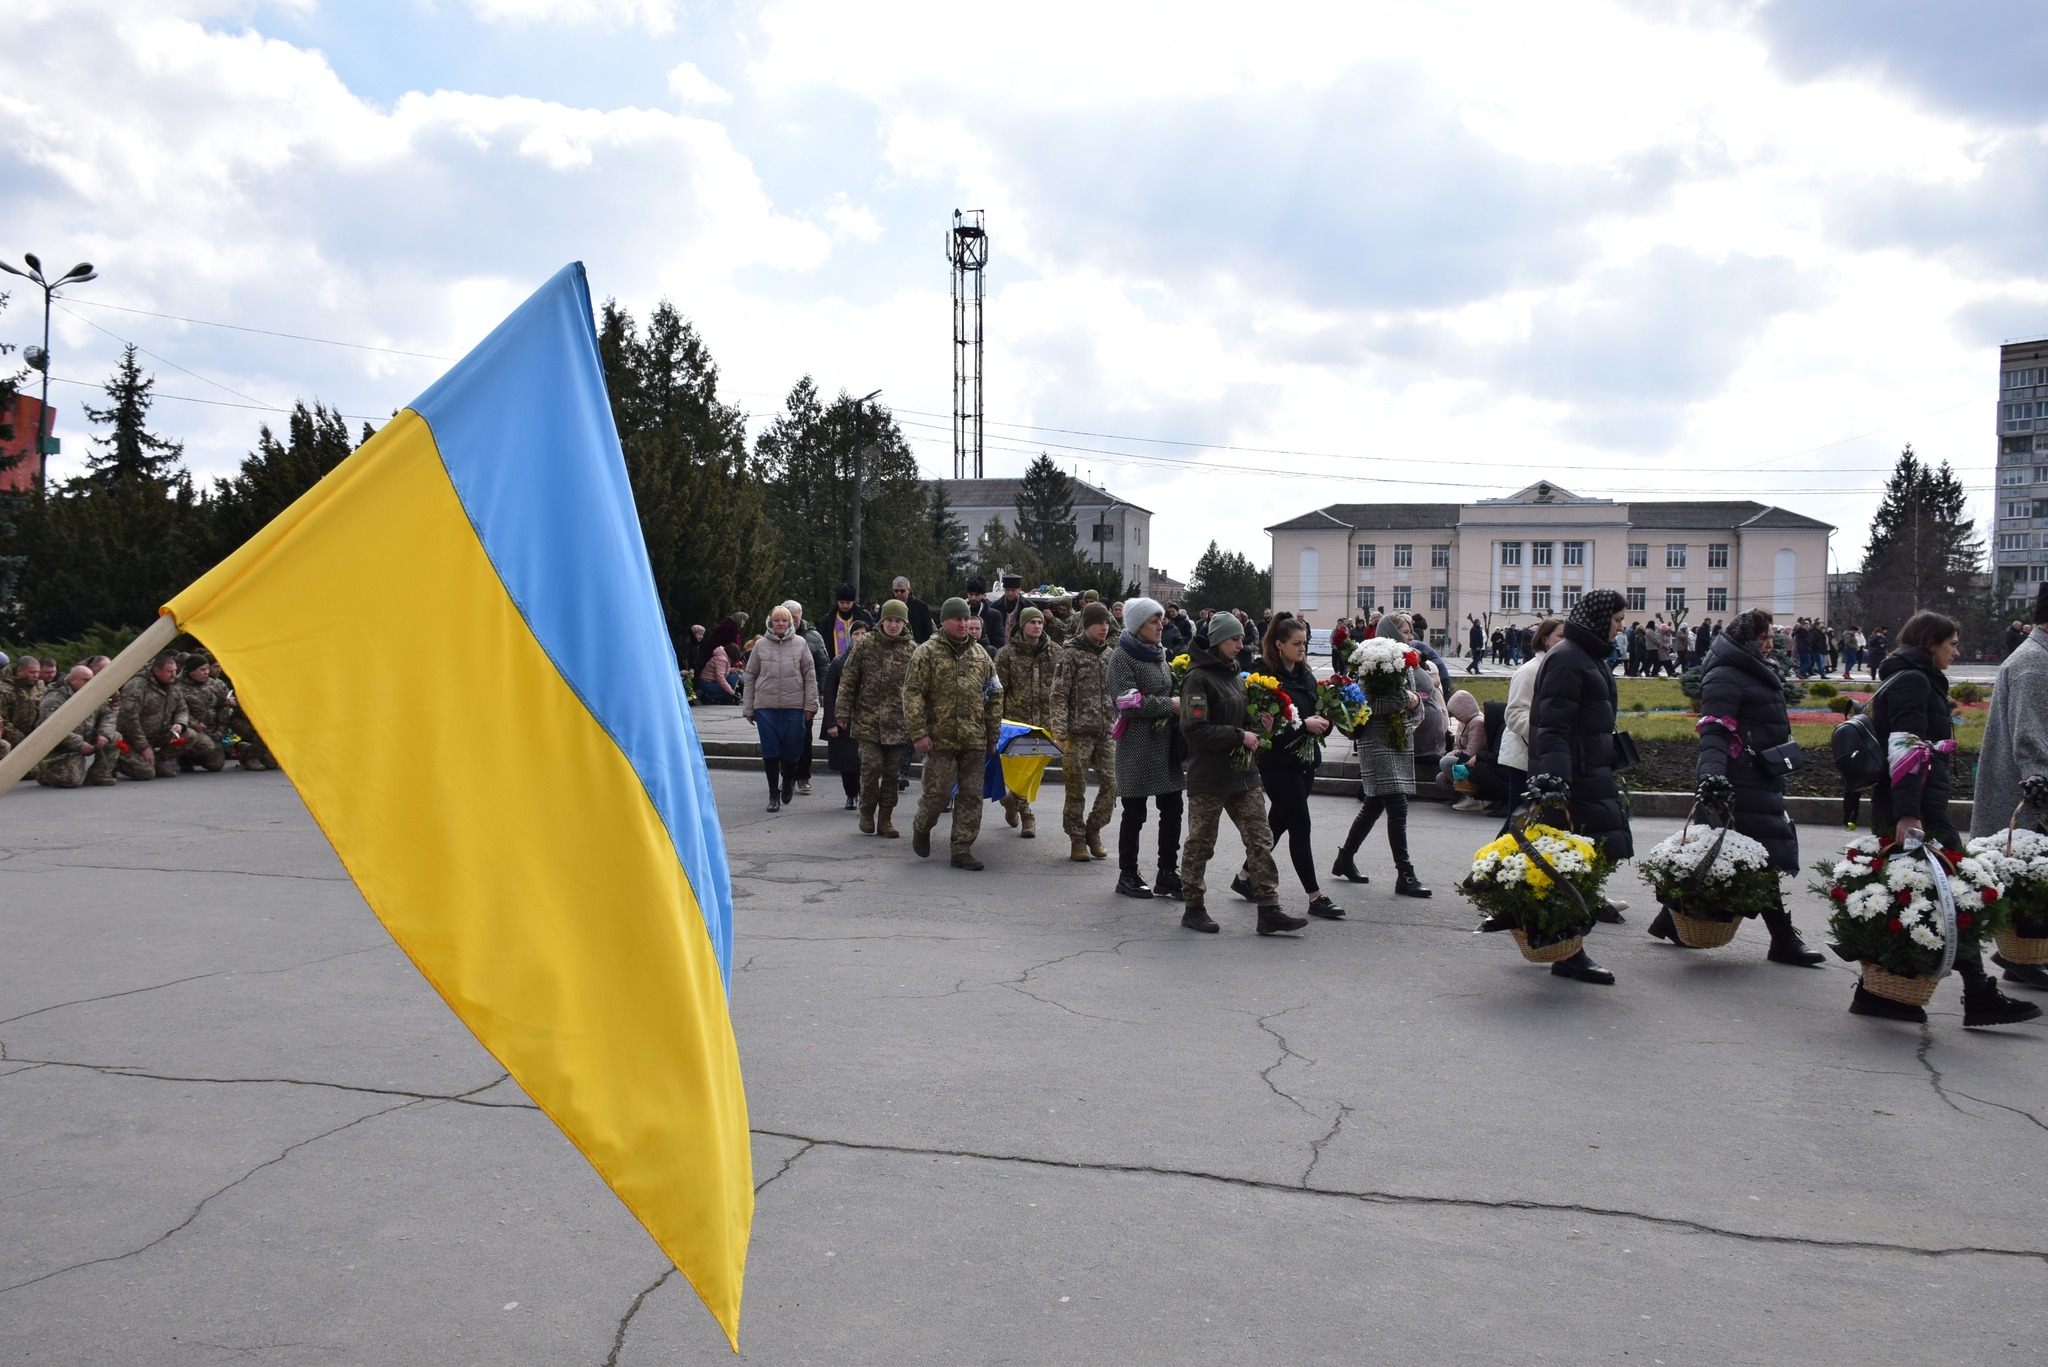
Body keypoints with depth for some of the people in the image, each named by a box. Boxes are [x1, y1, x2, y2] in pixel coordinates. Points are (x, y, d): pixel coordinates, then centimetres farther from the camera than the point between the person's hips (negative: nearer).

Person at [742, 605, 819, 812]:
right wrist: (748, 707, 6)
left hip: (794, 705, 0)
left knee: (792, 750, 4)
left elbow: (810, 676, 4)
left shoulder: (800, 644, 3)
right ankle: (773, 794, 13)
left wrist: (810, 705, -1)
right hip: (766, 706, 0)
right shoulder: (761, 645, 4)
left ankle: (788, 779, 34)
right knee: (770, 751, 1)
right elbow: (750, 676, 8)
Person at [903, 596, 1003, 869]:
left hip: (974, 740, 4)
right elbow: (913, 693, -6)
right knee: (938, 791, -2)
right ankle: (921, 827, 28)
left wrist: (993, 736, 12)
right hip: (940, 738, -4)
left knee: (972, 795, 3)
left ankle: (962, 849, 11)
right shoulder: (927, 653, -2)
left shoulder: (980, 655, 12)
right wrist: (919, 732, -13)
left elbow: (994, 696, 16)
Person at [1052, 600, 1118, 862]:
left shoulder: (1110, 655, 12)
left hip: (1106, 732, 5)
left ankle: (1093, 831, 18)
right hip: (1079, 732, -5)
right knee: (1076, 789, 1)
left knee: (1111, 784, 0)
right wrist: (1060, 731, -15)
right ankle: (1078, 839, 12)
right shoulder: (1071, 654, -4)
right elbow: (1059, 695, -8)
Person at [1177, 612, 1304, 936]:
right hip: (1209, 777, -8)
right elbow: (1194, 729, -20)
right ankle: (1194, 908, 19)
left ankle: (1269, 911, 3)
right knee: (1200, 844, 6)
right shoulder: (1198, 678, -11)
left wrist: (1258, 725, 5)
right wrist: (1240, 736, -18)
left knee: (1261, 840, 1)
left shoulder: (1235, 676, 15)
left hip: (1243, 773, 8)